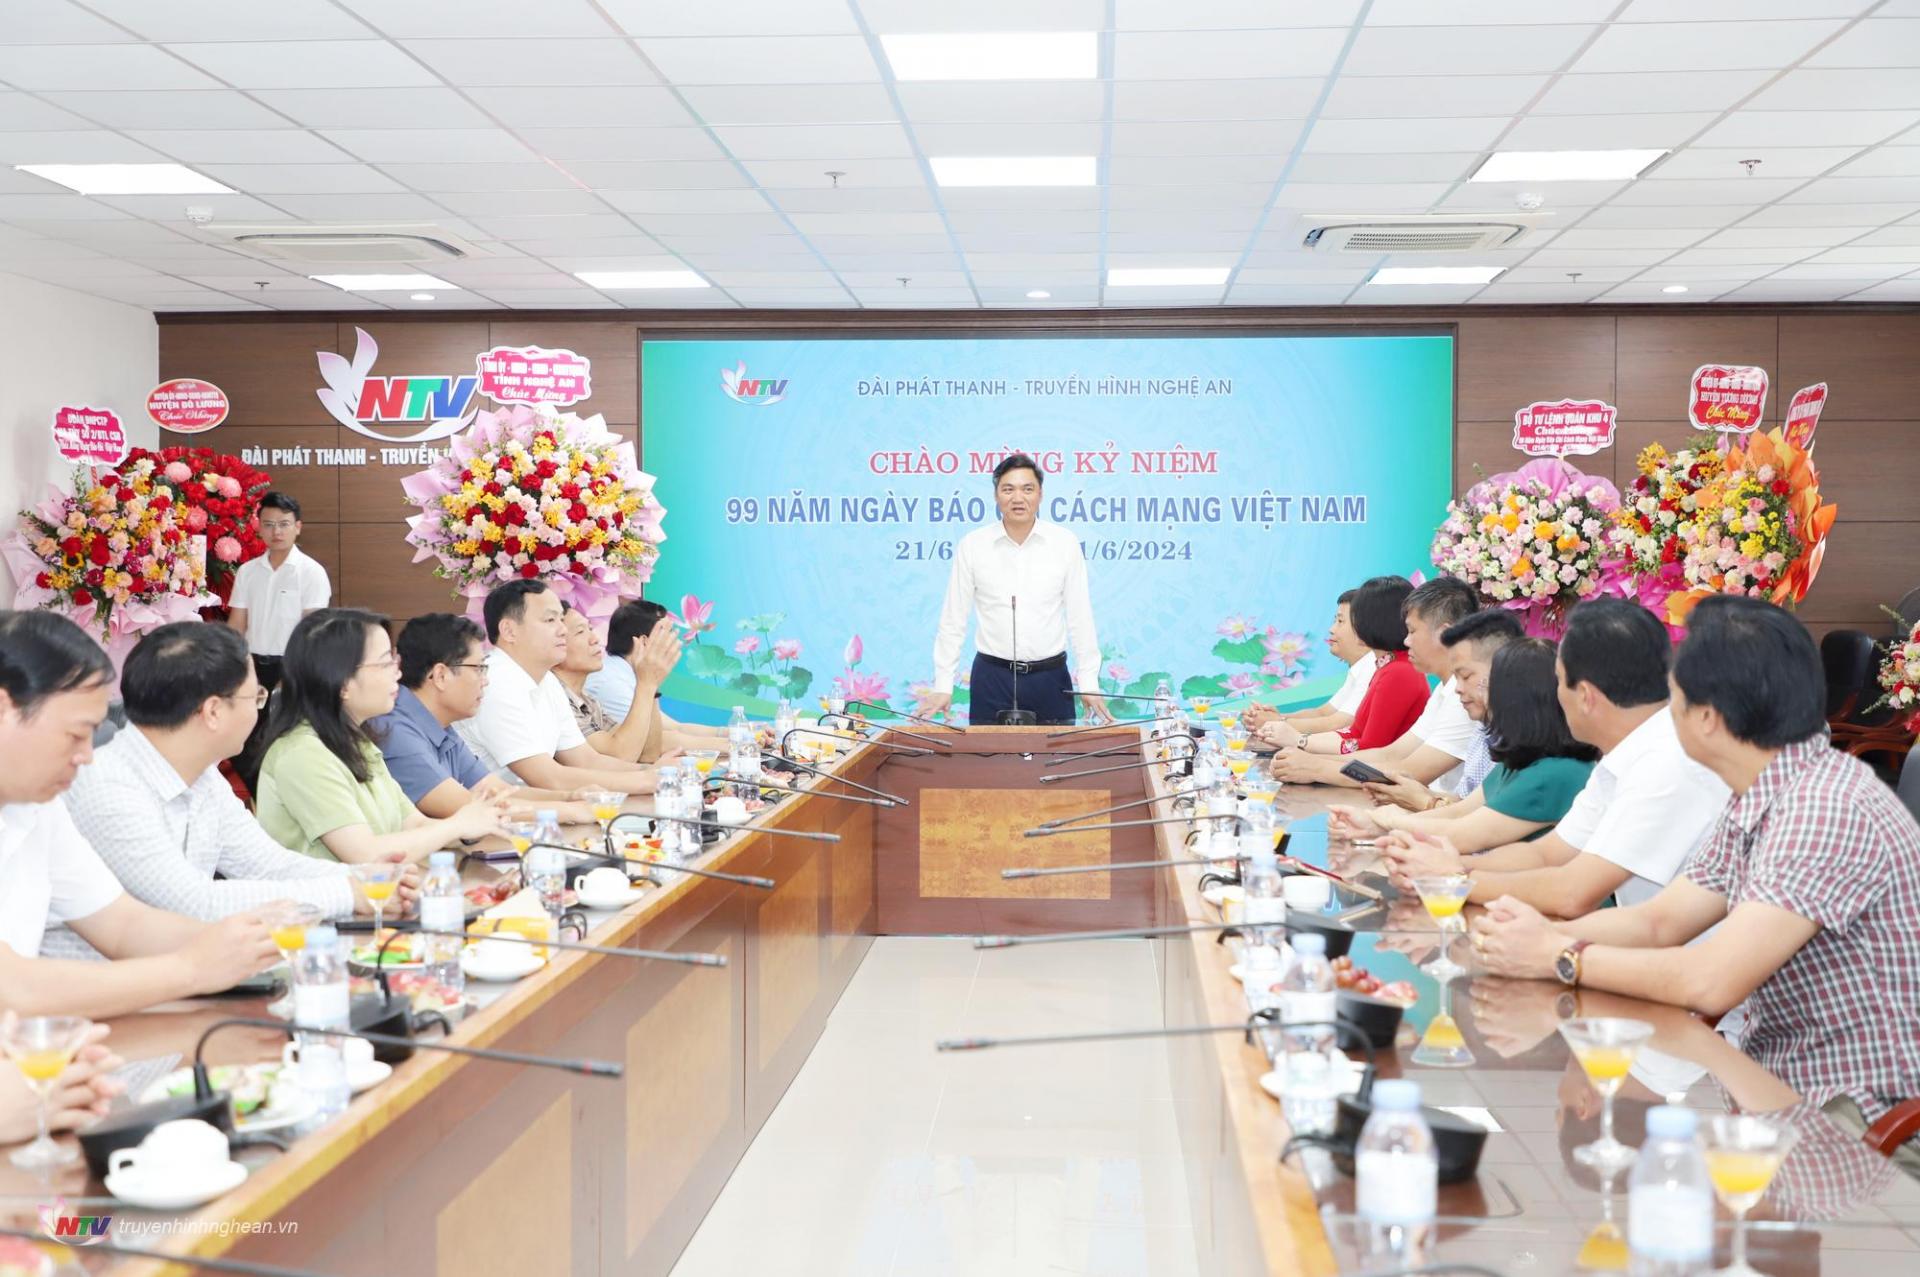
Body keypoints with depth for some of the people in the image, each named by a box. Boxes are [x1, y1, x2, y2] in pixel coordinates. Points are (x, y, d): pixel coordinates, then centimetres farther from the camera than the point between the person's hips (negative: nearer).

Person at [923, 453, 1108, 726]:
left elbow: (1080, 617, 2)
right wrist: (943, 686, -1)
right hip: (992, 677, 0)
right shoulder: (971, 546, -1)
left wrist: (1089, 683, 0)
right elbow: (953, 620, 2)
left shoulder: (1065, 543, -1)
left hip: (1050, 677, 0)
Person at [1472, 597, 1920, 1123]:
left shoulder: (1828, 810, -25)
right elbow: (1658, 922, 10)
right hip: (1769, 1080, 8)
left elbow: (1710, 981, -28)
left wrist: (1559, 956, -16)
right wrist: (1543, 932, -9)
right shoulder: (1753, 806, 6)